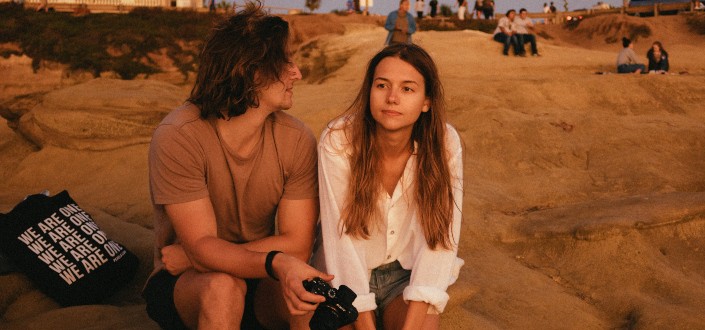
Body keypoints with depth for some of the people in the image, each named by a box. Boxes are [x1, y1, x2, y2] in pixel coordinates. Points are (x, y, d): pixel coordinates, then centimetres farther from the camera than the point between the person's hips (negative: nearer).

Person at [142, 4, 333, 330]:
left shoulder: (297, 139, -10)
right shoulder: (178, 137, -21)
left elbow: (296, 244, -13)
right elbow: (202, 247, -25)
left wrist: (192, 256, -18)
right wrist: (275, 262, -44)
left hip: (259, 279, 3)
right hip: (184, 283, -2)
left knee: (312, 292, -29)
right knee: (224, 287, -35)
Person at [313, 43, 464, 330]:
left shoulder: (445, 144, -15)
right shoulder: (338, 140, -19)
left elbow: (441, 237, -17)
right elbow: (341, 237, -18)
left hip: (407, 272, 1)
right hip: (347, 275, -1)